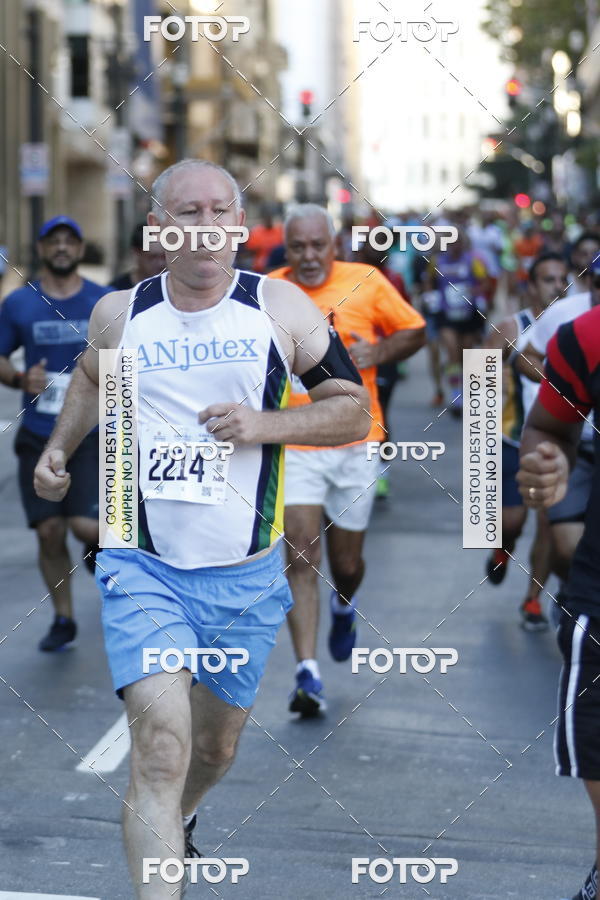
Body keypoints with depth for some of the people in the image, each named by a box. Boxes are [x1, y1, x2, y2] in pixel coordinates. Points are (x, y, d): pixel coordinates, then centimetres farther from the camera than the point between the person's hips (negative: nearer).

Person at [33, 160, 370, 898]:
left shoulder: (280, 308, -3)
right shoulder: (120, 314, 1)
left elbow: (355, 409, 0)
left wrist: (265, 425, -14)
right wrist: (59, 448, 16)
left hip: (247, 575, 1)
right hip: (143, 567, -1)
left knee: (215, 745, 18)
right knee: (160, 745, -19)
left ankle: (172, 825, 51)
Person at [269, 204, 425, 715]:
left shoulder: (367, 283, -3)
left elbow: (414, 330, 8)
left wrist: (377, 354, -10)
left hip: (355, 444, 1)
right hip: (293, 447, -1)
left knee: (346, 563, 12)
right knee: (301, 560, -12)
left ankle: (345, 606, 49)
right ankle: (307, 673, -11)